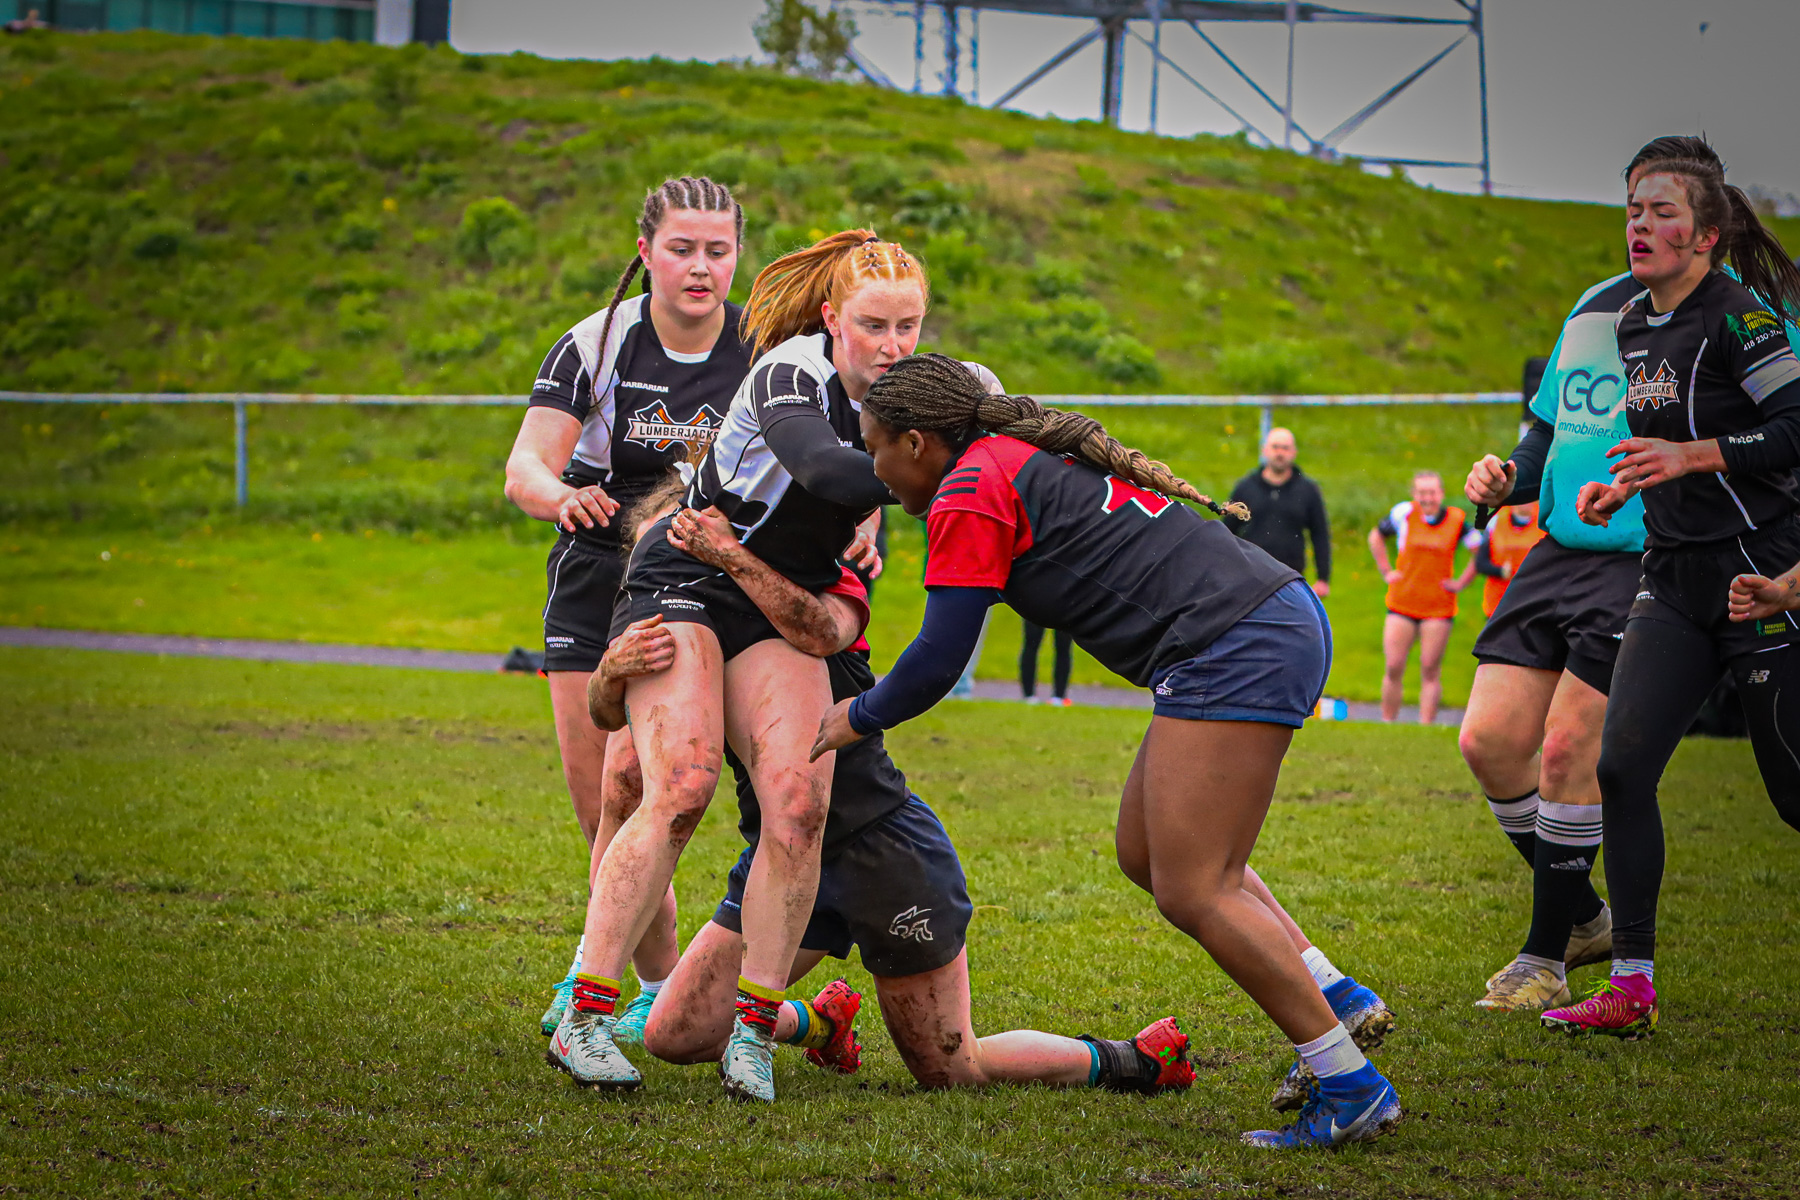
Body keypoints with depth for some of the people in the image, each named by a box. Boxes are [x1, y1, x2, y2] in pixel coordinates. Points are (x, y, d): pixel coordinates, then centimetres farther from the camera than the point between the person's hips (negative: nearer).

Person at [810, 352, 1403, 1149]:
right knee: (1145, 855, 15)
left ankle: (1351, 1087, -9)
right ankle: (1336, 1002, 15)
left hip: (1236, 649, -10)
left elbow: (937, 662, -4)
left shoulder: (969, 495, -5)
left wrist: (858, 717, 13)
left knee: (1192, 894, -10)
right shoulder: (1030, 456, 22)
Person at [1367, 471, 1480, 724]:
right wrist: (1386, 571, 9)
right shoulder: (1404, 513, -2)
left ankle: (1425, 728, 1)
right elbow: (1376, 536, 16)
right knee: (1393, 669, -2)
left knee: (1430, 671, -2)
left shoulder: (1457, 520, -3)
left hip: (1439, 607, -1)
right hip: (1401, 605, 1)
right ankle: (1387, 725, 9)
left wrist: (1461, 582, 2)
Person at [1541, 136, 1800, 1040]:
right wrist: (1625, 488, 11)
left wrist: (1690, 457, -23)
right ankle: (1630, 989, -4)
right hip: (1674, 578, 7)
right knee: (1622, 763, -7)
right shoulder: (1634, 326, 12)